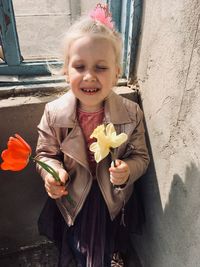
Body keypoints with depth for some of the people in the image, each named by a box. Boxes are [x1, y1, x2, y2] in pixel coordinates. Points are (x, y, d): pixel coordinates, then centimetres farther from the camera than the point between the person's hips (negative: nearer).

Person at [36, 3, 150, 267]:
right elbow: (45, 153, -7)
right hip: (71, 198, 0)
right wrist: (52, 171, -28)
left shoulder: (131, 114, -22)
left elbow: (140, 156, -11)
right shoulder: (54, 113, -21)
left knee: (112, 243, 29)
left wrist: (128, 169, -33)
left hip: (113, 199, 1)